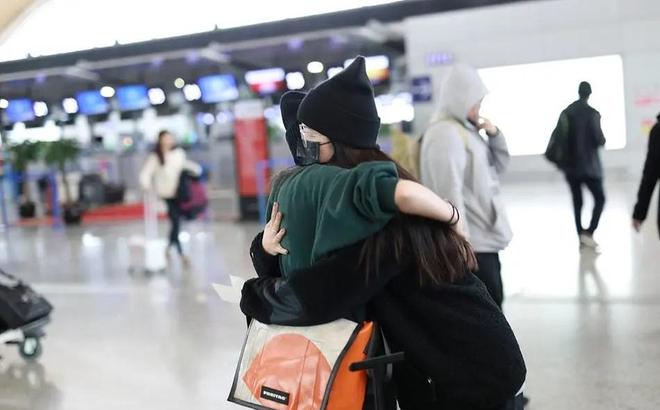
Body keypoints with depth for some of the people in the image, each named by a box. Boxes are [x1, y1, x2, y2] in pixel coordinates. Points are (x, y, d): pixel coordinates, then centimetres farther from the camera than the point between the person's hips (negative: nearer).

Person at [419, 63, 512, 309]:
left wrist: (494, 135, 3)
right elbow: (449, 193, -23)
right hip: (473, 245, -10)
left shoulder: (467, 130, 12)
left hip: (485, 239, 10)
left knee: (492, 306, 18)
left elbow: (499, 167, 20)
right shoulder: (445, 133, -16)